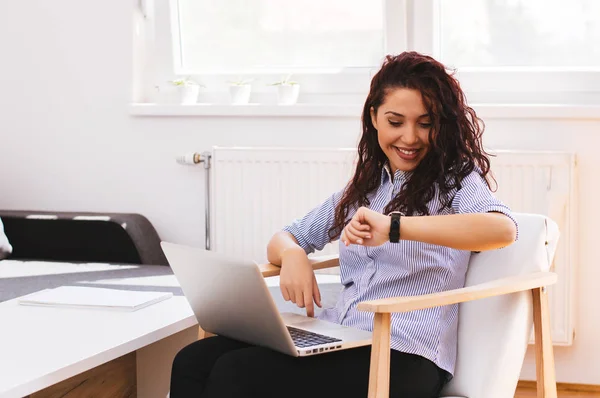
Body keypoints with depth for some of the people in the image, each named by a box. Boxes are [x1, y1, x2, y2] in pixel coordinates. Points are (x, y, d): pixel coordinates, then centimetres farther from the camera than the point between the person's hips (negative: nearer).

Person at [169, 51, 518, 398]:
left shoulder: (455, 180, 1)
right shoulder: (362, 188, 20)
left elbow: (503, 228, -22)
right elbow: (283, 239, 23)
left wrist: (394, 227, -32)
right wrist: (292, 255, -4)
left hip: (404, 358, -6)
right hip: (336, 339, 6)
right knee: (194, 361, -17)